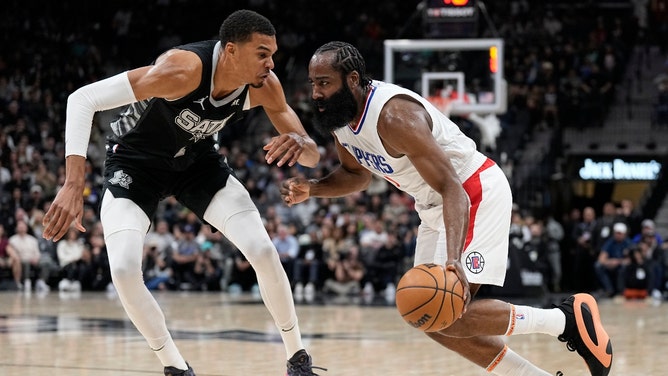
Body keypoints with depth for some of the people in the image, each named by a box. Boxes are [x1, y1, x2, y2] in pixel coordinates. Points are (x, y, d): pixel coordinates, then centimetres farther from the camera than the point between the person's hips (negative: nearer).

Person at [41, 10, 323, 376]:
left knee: (262, 250, -12)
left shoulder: (264, 87, -21)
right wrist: (73, 184, -47)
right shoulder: (184, 68, -38)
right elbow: (83, 98, -38)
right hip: (135, 160, -4)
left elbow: (312, 156, -11)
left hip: (198, 160, 4)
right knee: (124, 268, -23)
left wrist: (299, 144, -39)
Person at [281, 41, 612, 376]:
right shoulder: (338, 115, -4)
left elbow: (452, 189, -34)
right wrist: (311, 189, -4)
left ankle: (568, 319, -6)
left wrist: (453, 260, -48)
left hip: (477, 194, -10)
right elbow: (356, 174, 16)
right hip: (433, 207, 10)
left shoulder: (393, 116, -30)